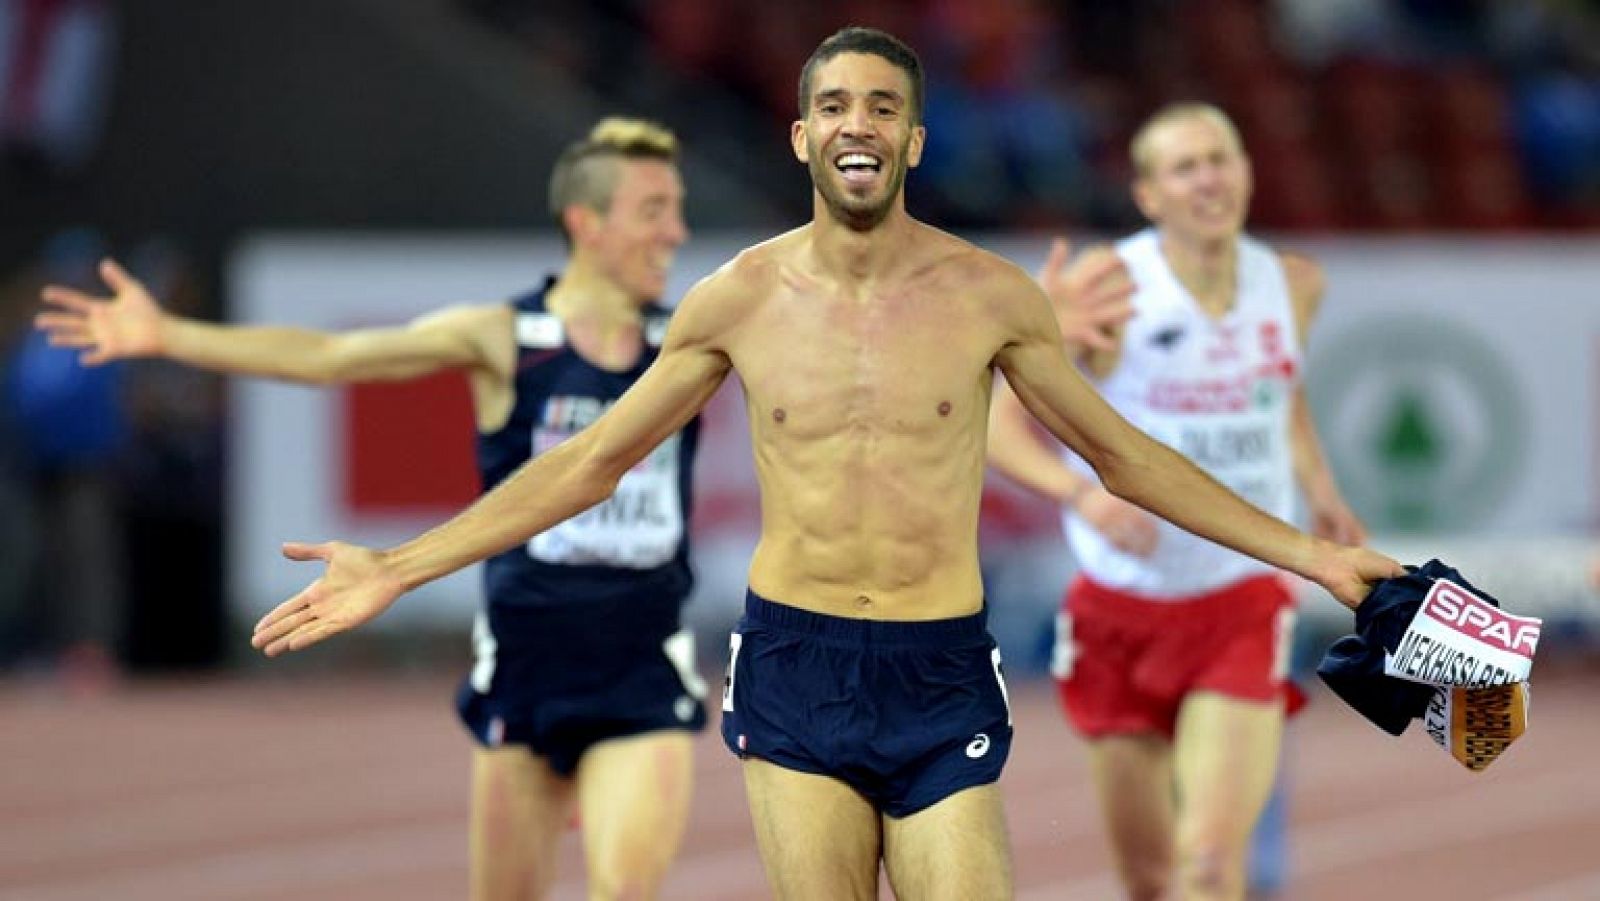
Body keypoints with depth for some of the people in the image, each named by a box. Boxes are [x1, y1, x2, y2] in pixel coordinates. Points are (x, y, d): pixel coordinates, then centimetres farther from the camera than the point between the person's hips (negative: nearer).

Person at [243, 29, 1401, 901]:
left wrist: (1307, 554, 9)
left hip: (942, 680, 0)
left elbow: (1123, 453, 11)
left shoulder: (989, 295, 0)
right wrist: (399, 570, 6)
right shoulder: (740, 299, 1)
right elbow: (591, 462, 10)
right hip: (793, 674, 1)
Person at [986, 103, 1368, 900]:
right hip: (1120, 614, -1)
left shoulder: (1292, 286, 0)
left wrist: (1320, 493, 8)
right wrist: (1083, 491, -28)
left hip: (1241, 610, 1)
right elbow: (1002, 422, -10)